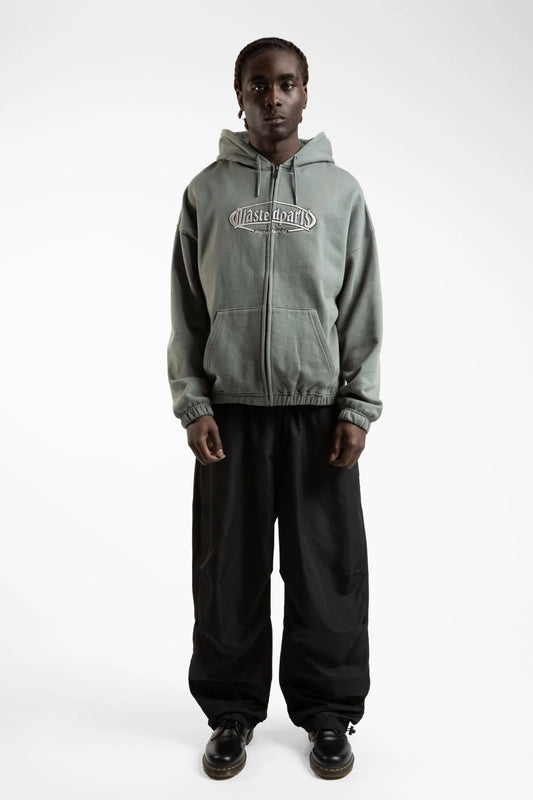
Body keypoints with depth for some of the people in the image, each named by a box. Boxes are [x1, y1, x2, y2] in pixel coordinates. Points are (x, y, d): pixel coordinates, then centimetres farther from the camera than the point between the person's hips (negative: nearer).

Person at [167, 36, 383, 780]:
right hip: (230, 411, 1)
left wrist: (358, 408, -4)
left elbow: (363, 310, 3)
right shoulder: (207, 190, 6)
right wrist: (193, 404, -4)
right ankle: (232, 711, 23)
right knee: (229, 571, 7)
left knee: (327, 570, 5)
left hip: (320, 412, 0)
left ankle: (328, 712, 23)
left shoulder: (341, 190, 6)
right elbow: (186, 310, 5)